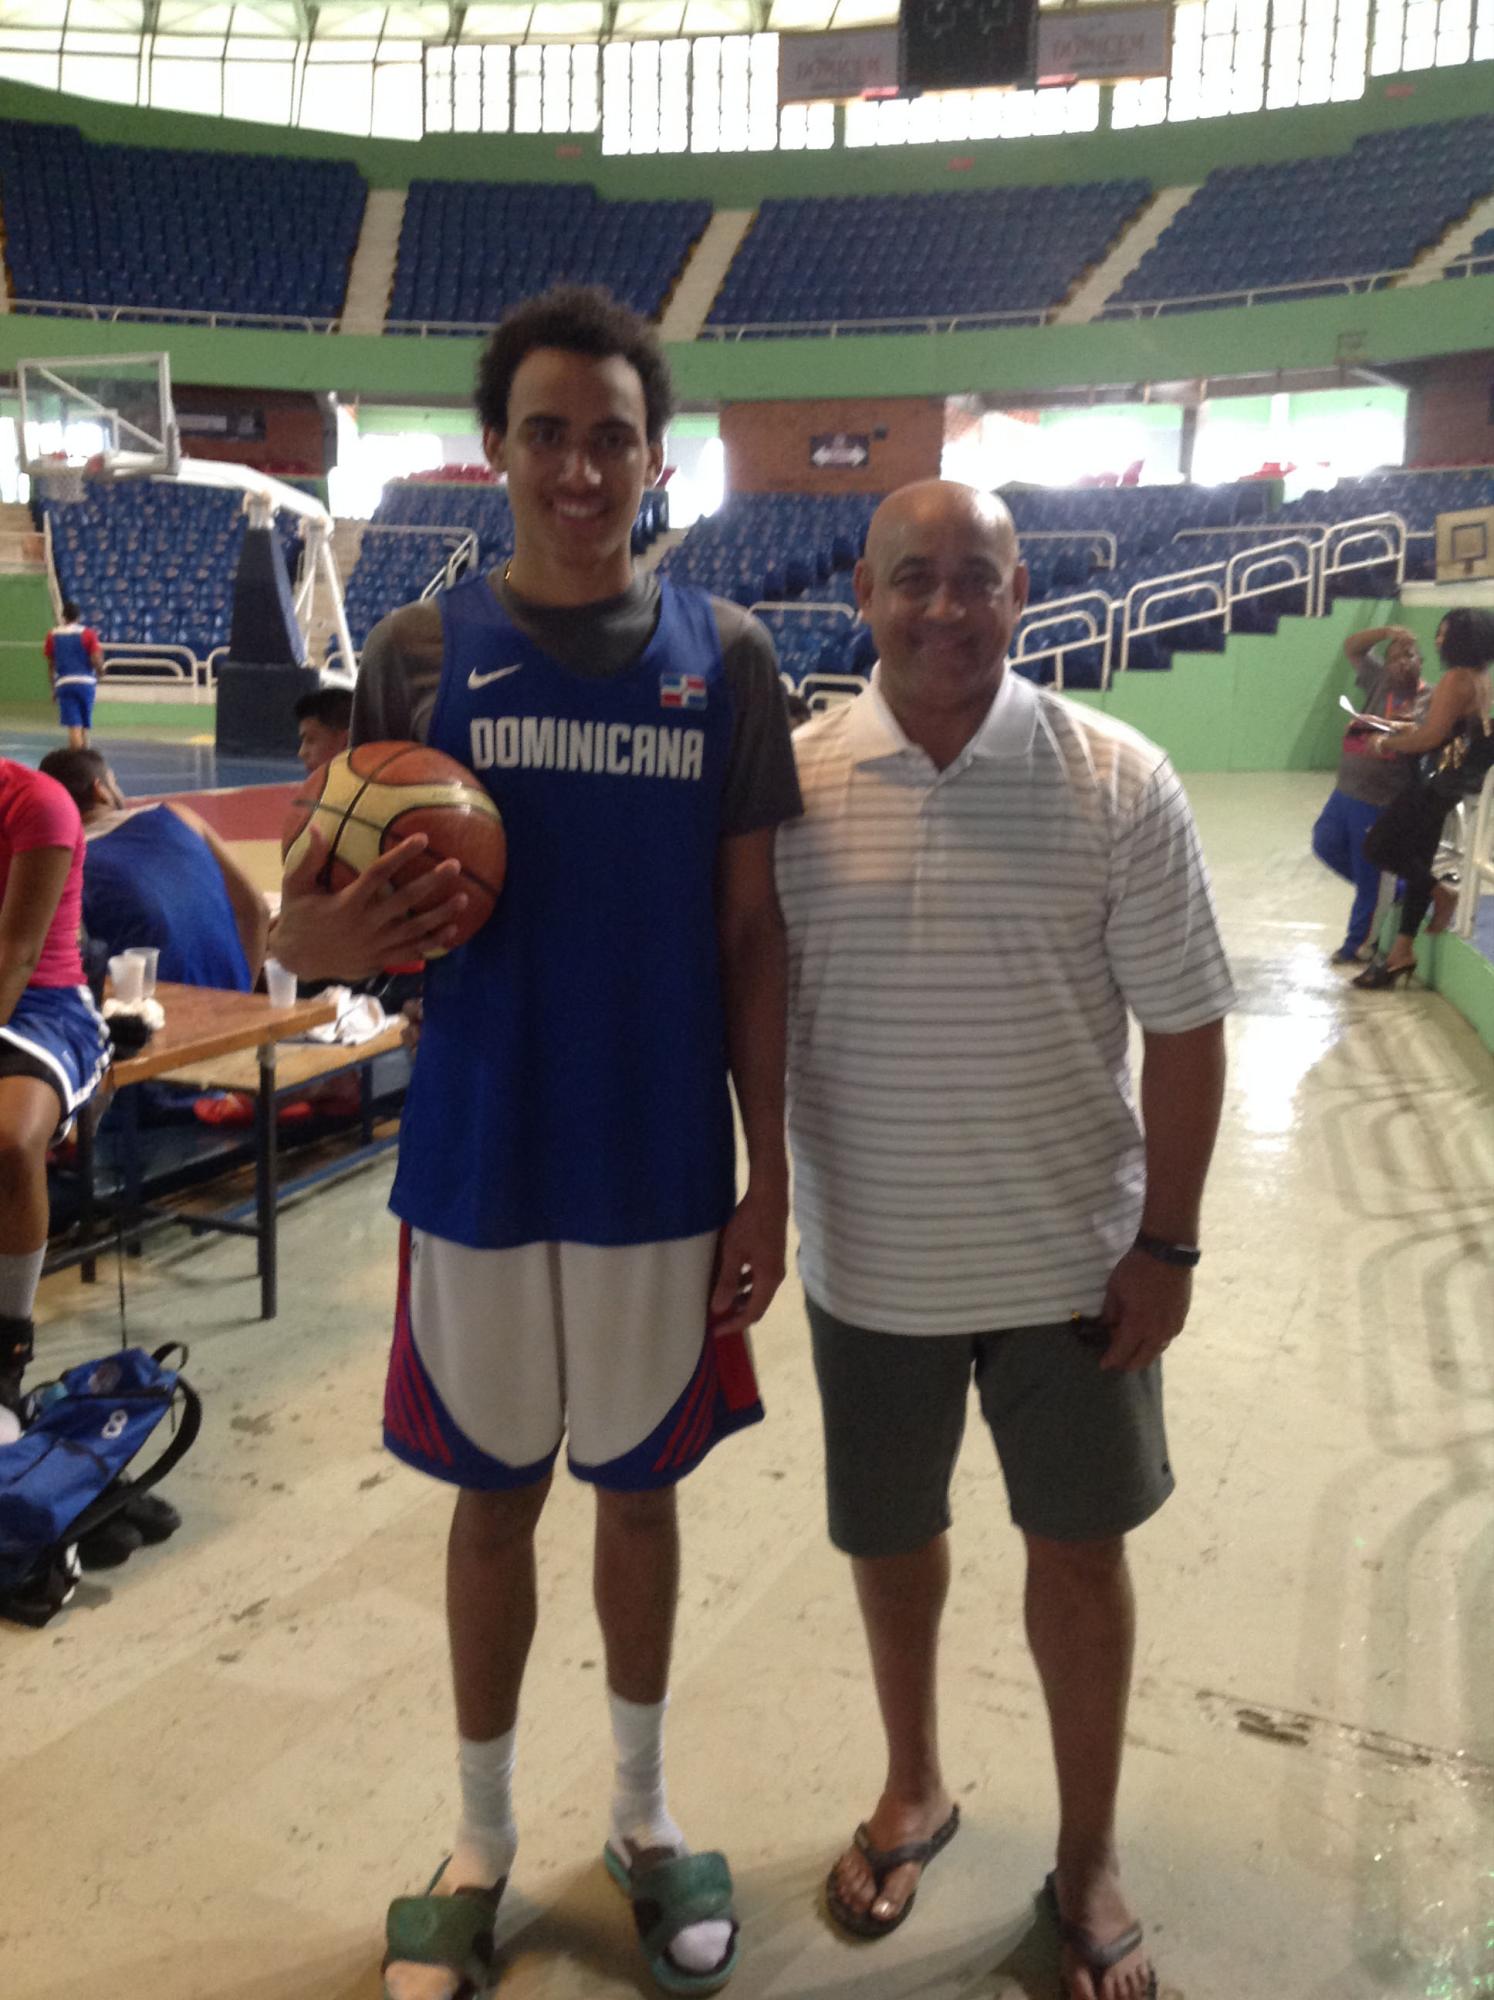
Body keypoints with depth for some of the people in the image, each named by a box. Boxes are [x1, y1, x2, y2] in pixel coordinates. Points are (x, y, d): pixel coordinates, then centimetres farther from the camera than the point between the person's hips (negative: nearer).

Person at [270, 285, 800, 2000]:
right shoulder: (419, 650, -2)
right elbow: (306, 916, 0)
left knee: (639, 1490, 16)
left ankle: (643, 1814, 40)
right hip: (477, 1165, 0)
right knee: (494, 1496, 15)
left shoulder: (724, 657, -1)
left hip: (663, 1174, 0)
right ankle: (481, 1843, 38)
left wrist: (771, 1179, -1)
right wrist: (332, 934, -25)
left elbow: (752, 936, 1)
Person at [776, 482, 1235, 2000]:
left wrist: (1166, 1244, -5)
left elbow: (1184, 1030, -5)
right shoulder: (790, 785, -7)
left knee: (1079, 1547, 13)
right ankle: (914, 1788, 46)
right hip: (871, 1258, 1)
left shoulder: (1117, 782, -9)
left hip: (1072, 1257, -1)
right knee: (889, 1536, 18)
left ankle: (1087, 1859, 38)